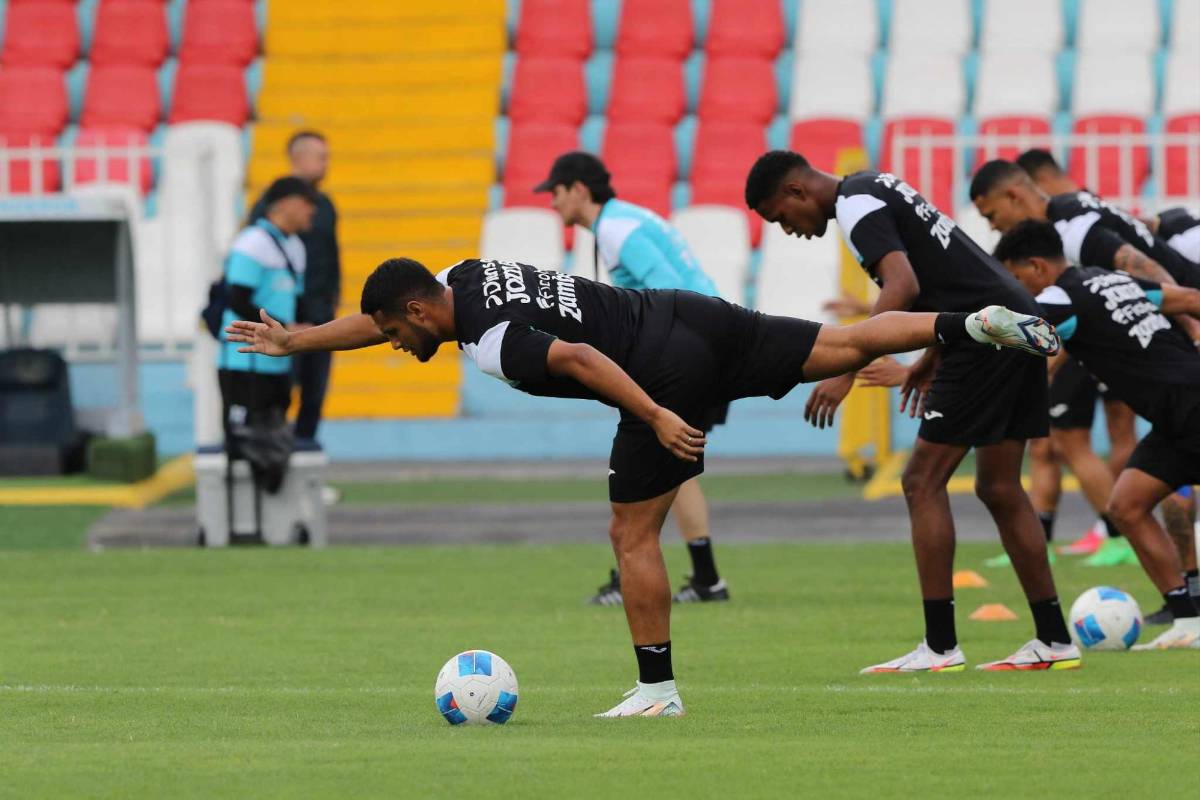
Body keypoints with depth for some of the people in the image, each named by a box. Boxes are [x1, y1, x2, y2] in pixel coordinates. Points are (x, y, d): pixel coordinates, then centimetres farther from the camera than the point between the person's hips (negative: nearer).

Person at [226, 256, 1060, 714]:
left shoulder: (493, 344, -14)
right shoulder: (464, 278, 12)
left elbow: (579, 357, -26)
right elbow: (378, 317, 27)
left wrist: (656, 417, -26)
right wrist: (294, 340, 30)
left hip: (667, 375, -9)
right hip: (688, 315, 9)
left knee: (633, 535, 1)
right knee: (841, 347, 9)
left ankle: (657, 689, 6)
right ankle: (974, 323, -4)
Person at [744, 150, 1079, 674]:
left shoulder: (855, 205, -10)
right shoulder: (876, 189, 21)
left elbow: (903, 287, -24)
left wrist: (846, 371, -26)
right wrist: (933, 356, 28)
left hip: (985, 335, -10)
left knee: (923, 482, -6)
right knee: (999, 489, 13)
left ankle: (940, 647, -7)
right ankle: (1054, 642, 14)